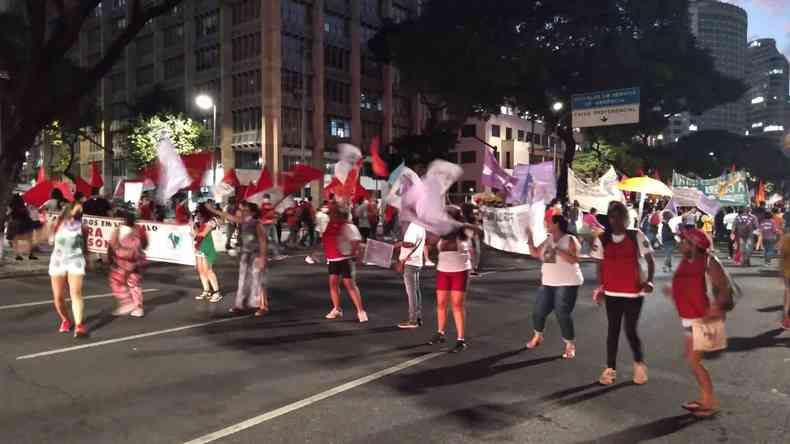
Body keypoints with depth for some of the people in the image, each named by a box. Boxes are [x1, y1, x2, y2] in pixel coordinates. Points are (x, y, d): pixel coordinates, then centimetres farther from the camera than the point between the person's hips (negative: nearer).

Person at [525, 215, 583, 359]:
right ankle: (538, 336, 33)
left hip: (567, 284, -6)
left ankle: (570, 345, 6)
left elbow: (574, 259, -22)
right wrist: (530, 239, 5)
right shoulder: (548, 240, 9)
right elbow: (535, 253, 15)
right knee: (539, 311, 9)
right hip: (548, 283, 6)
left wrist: (558, 249, -25)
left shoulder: (570, 240, -10)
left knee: (563, 314, -10)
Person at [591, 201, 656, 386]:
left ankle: (639, 364, 27)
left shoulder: (637, 236, -5)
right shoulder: (602, 240, 1)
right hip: (612, 293, 3)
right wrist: (600, 287, 0)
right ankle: (610, 369, 17)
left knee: (630, 331, 0)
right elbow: (600, 266, 8)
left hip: (633, 292, -2)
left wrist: (649, 281, -15)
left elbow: (650, 260, -2)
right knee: (613, 330, 9)